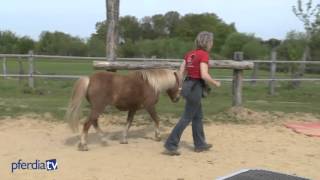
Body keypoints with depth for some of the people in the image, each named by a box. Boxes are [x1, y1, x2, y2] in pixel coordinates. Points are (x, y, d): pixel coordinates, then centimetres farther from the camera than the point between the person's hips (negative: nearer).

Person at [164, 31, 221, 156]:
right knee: (187, 118, -1)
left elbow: (181, 73, 8)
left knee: (198, 116, 19)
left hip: (188, 84, 9)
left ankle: (200, 144, 30)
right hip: (195, 88, -9)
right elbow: (204, 75, -23)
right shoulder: (204, 54, -14)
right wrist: (215, 83, -7)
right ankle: (170, 145, 2)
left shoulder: (190, 54, 9)